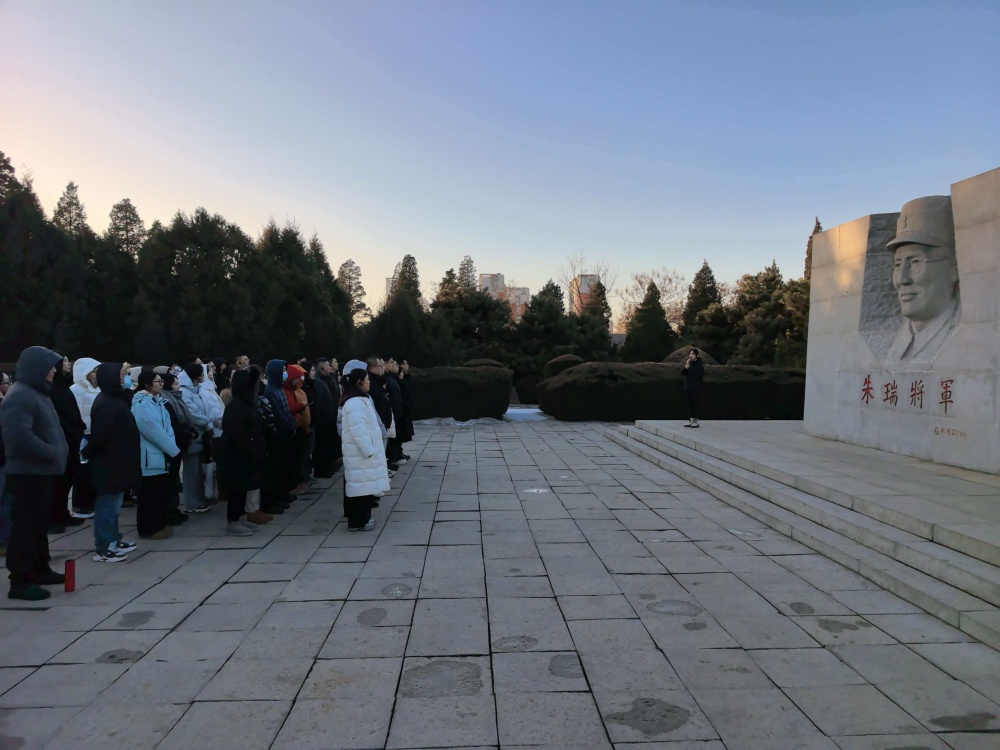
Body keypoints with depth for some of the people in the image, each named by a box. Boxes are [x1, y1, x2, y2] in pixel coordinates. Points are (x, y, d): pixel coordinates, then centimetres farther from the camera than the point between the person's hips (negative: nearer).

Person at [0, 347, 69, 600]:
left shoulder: (37, 393, 16)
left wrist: (57, 453, 10)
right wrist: (52, 453, -19)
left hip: (41, 472, 10)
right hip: (28, 474, -10)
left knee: (39, 524, 17)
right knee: (25, 526, -3)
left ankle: (41, 570, 28)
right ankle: (20, 581, 4)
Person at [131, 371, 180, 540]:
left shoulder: (157, 402, 12)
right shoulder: (141, 405, -15)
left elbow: (167, 427, 8)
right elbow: (154, 432, -20)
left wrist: (172, 449, -7)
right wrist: (173, 450, -13)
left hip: (161, 456, 9)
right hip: (149, 458, -9)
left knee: (161, 493, 13)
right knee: (149, 495, 0)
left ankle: (158, 525, 23)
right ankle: (148, 529, 9)